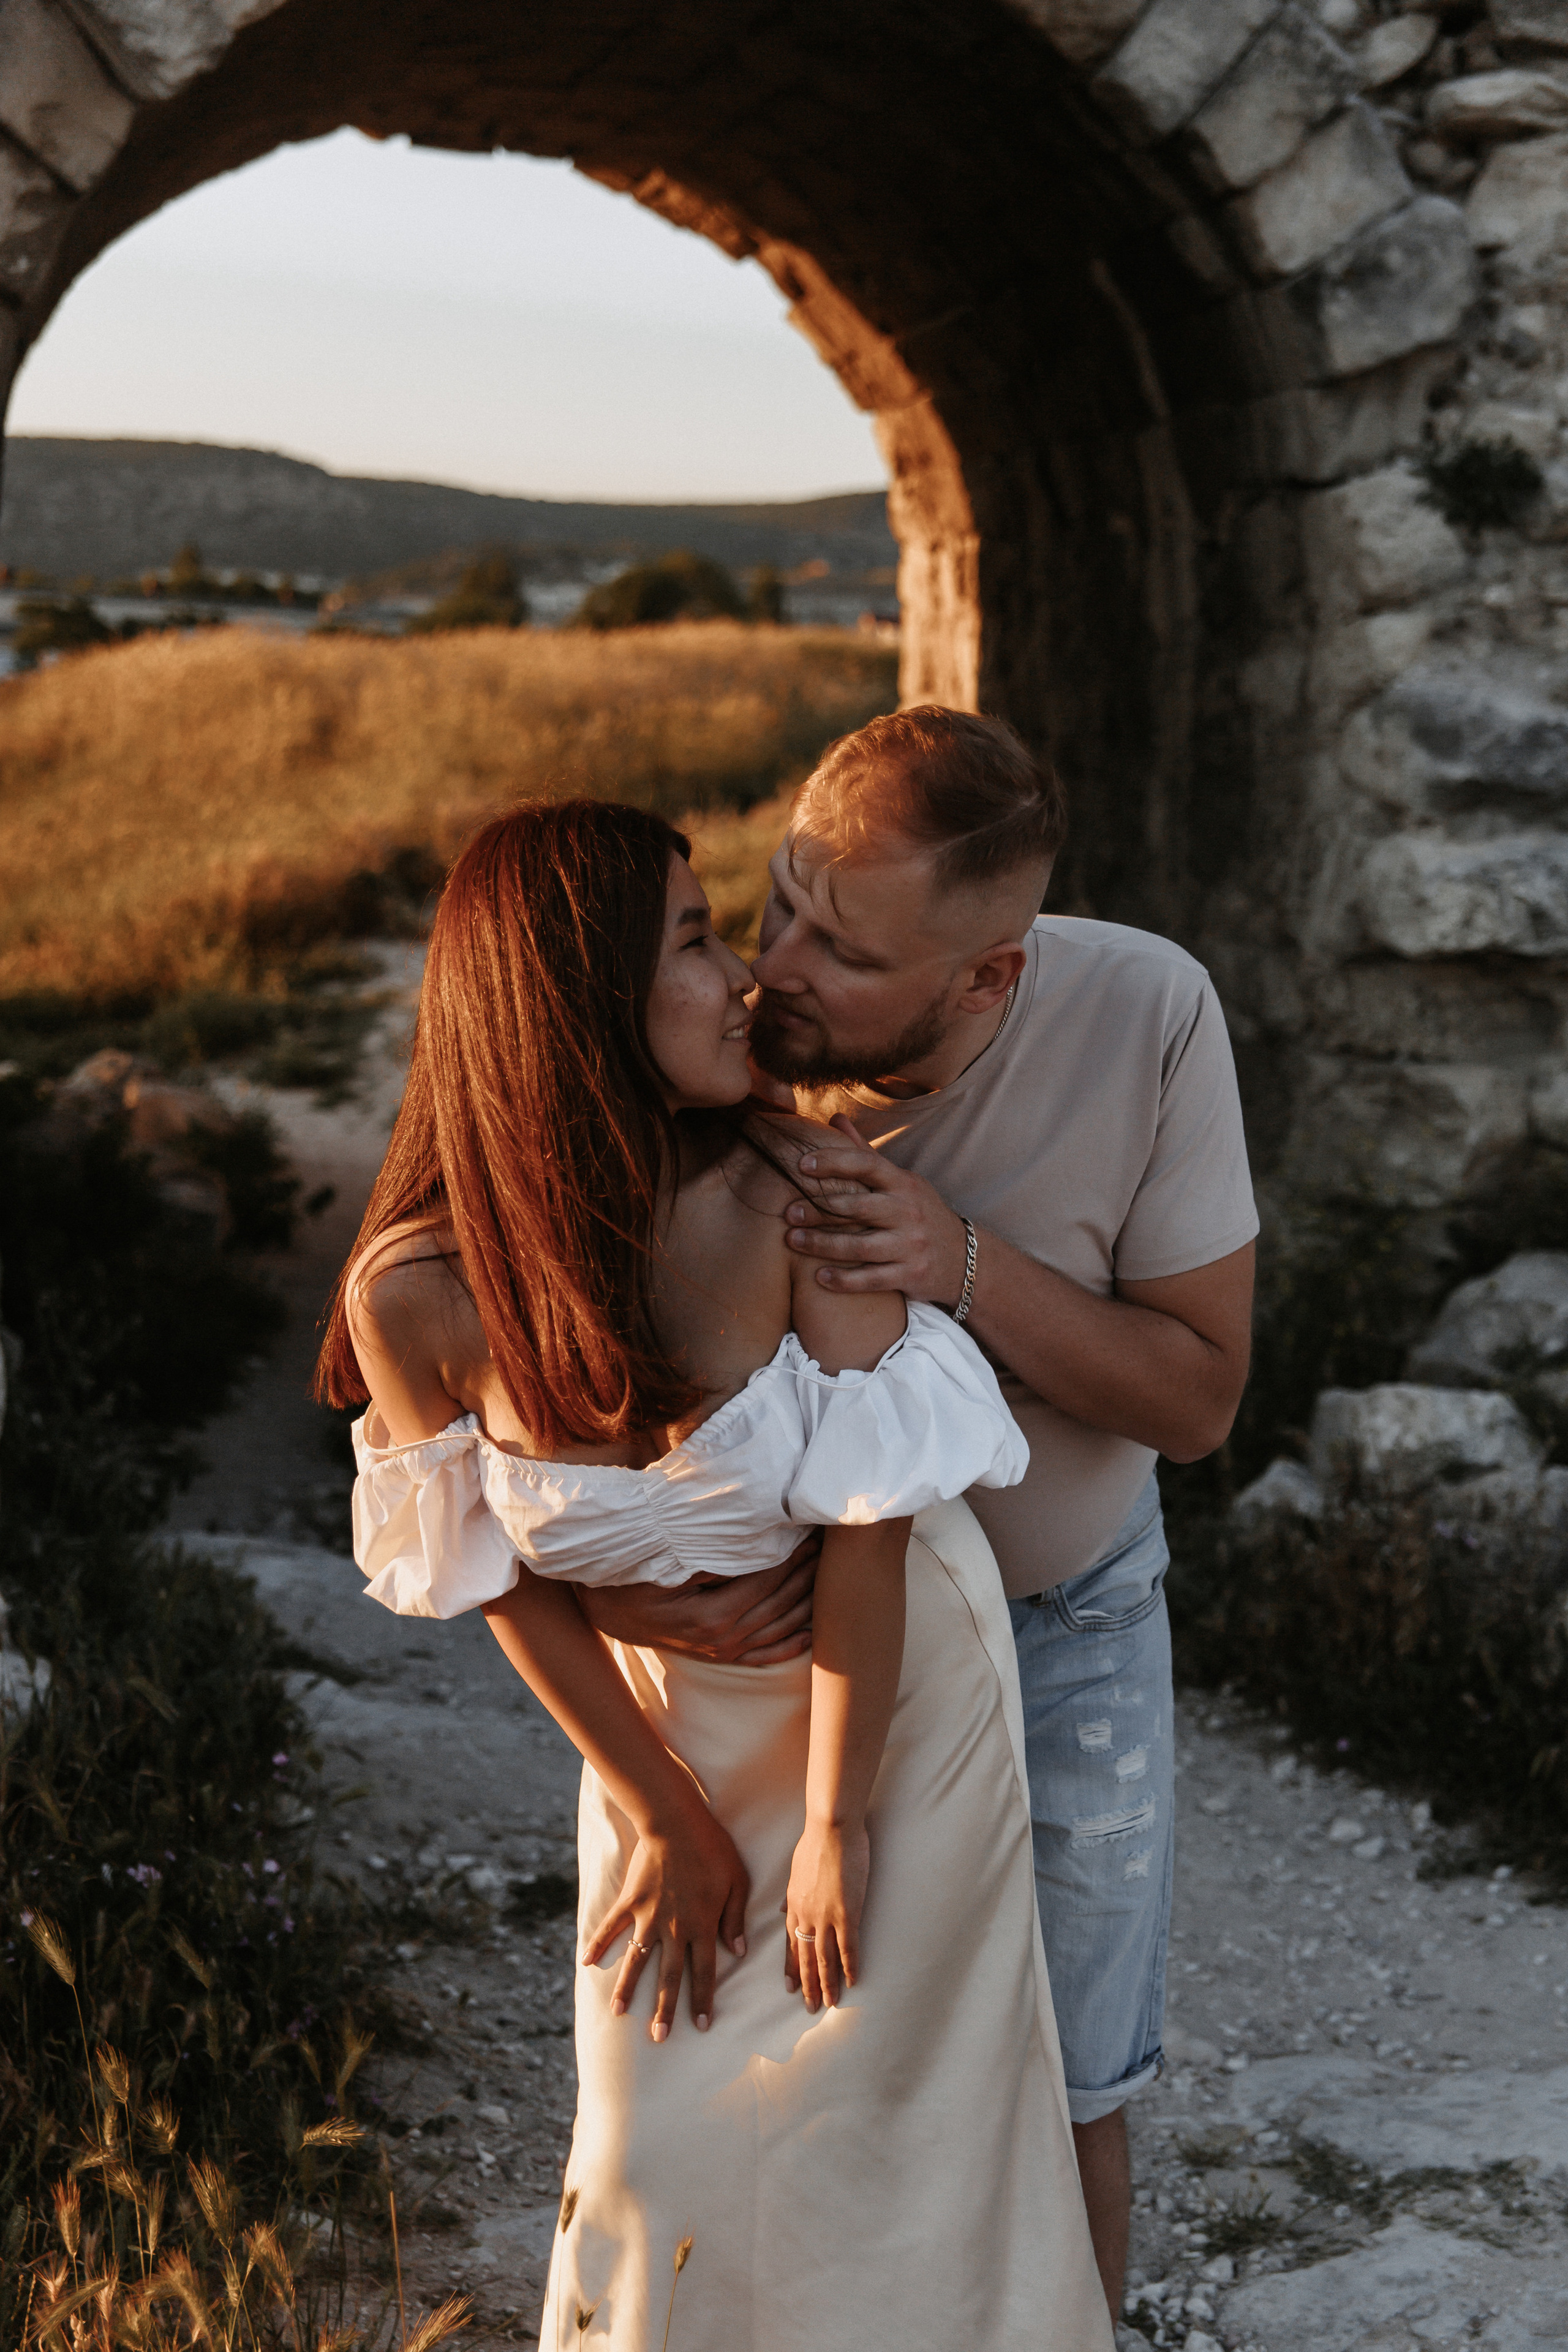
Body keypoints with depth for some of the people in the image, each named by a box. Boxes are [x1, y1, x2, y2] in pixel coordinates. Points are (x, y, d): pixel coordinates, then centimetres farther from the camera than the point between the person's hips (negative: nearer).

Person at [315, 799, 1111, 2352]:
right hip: (668, 1701, 1)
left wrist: (835, 1823, -13)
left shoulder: (795, 1192, -28)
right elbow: (507, 1582, -9)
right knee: (664, 2120, 16)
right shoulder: (415, 1293, -24)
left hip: (886, 1683, -1)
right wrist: (662, 1816, -1)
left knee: (874, 2094, 13)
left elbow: (868, 1521, -20)